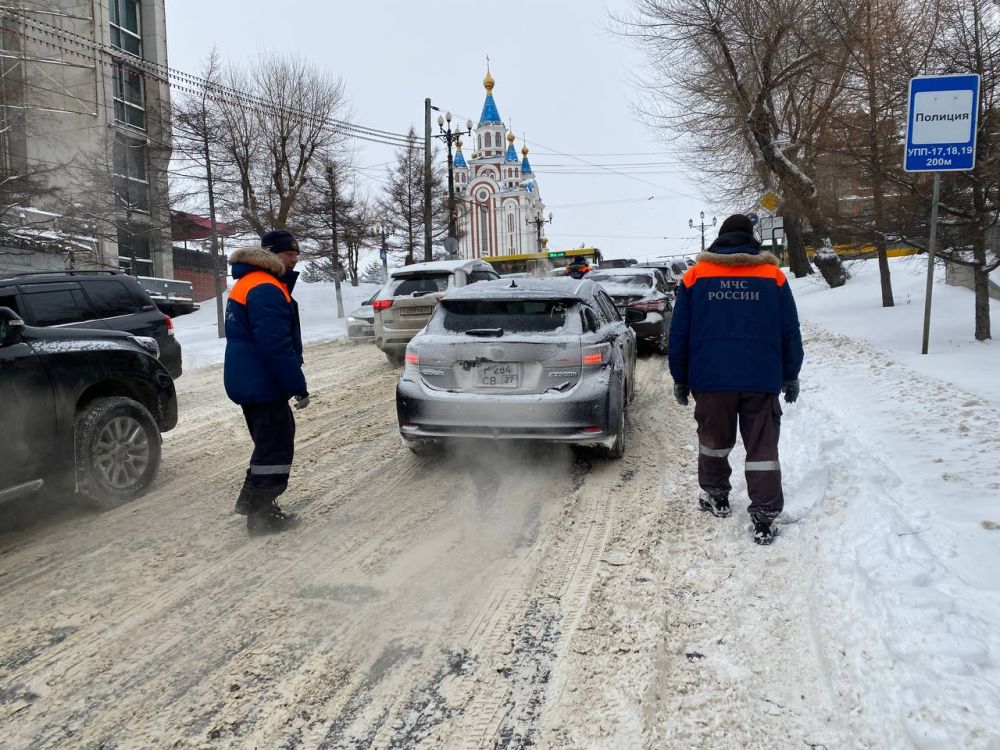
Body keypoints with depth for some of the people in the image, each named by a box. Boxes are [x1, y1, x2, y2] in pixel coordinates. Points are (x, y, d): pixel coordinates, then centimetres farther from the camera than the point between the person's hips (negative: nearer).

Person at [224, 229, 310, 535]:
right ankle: (261, 515, 6)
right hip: (263, 384, -11)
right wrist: (298, 386, -21)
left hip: (249, 381, 11)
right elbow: (276, 346, -25)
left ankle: (252, 499, 31)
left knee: (270, 441, 22)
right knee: (276, 447, -1)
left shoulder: (248, 283, 16)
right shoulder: (266, 289, -19)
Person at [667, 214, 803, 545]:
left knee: (714, 440, 18)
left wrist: (680, 378, 11)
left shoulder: (695, 275, 3)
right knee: (762, 446, 4)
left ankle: (715, 496, 31)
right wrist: (790, 375, 15)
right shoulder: (773, 275, 4)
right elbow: (790, 331, 6)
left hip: (711, 378, 0)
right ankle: (764, 518, 1)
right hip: (762, 379, 0)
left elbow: (679, 333, 4)